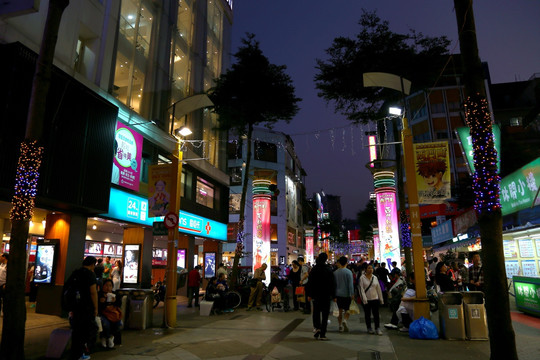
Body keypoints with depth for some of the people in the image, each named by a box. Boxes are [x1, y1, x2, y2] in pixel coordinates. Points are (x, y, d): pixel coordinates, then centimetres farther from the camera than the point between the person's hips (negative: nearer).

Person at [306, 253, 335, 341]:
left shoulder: (313, 270, -1)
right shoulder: (329, 270, -7)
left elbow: (310, 283, 1)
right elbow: (333, 284, -4)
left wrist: (309, 295, 8)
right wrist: (333, 296, 3)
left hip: (316, 295, 2)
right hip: (326, 295, -1)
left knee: (316, 312, 16)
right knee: (325, 314, 4)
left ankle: (317, 327, -3)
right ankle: (322, 334, 4)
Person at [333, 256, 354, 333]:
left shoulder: (335, 272, 3)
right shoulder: (348, 272, -10)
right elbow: (351, 284, -13)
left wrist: (334, 295, 16)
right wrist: (352, 294, -9)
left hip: (338, 294, 3)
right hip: (346, 294, -3)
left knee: (340, 310, 11)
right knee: (347, 309, 8)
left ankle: (340, 326, 13)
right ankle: (345, 320, -18)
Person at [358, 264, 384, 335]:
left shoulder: (375, 277, 7)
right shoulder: (362, 278, -4)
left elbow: (378, 288, 11)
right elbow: (361, 289, -9)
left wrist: (381, 299, 11)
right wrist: (364, 298, -17)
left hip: (375, 299, 2)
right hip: (366, 300, -2)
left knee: (376, 314, -2)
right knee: (367, 315, 7)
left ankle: (377, 328, 5)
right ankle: (369, 328, 19)